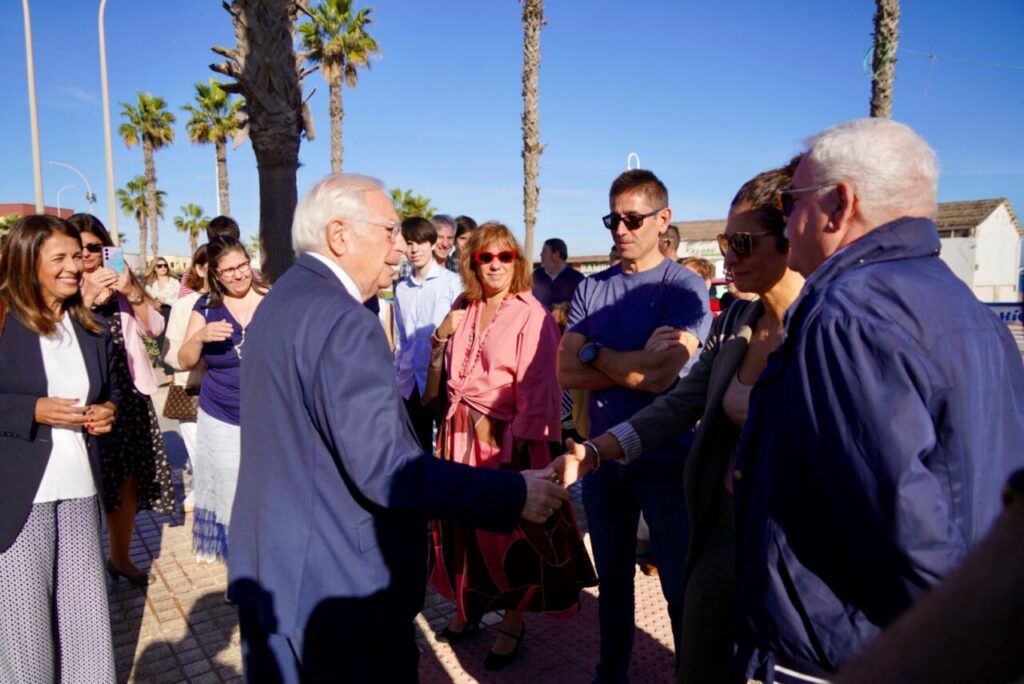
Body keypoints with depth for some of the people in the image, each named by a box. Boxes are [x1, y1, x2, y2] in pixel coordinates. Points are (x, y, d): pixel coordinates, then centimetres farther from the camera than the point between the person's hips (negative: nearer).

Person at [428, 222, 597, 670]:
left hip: (505, 436, -6)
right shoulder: (463, 310, 8)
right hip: (460, 432, 6)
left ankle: (513, 621, 27)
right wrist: (443, 333, -1)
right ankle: (469, 605, 39)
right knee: (463, 523, 17)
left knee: (508, 528, 7)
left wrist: (521, 443, -18)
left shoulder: (530, 313, -12)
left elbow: (536, 386, -16)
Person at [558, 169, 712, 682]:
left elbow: (661, 374, -22)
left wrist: (595, 353, -8)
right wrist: (636, 364, -17)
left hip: (667, 459, -4)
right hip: (603, 456, 4)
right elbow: (566, 374, -6)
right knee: (612, 578, 20)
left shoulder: (685, 288, -10)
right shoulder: (589, 290, 3)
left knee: (681, 585, 11)